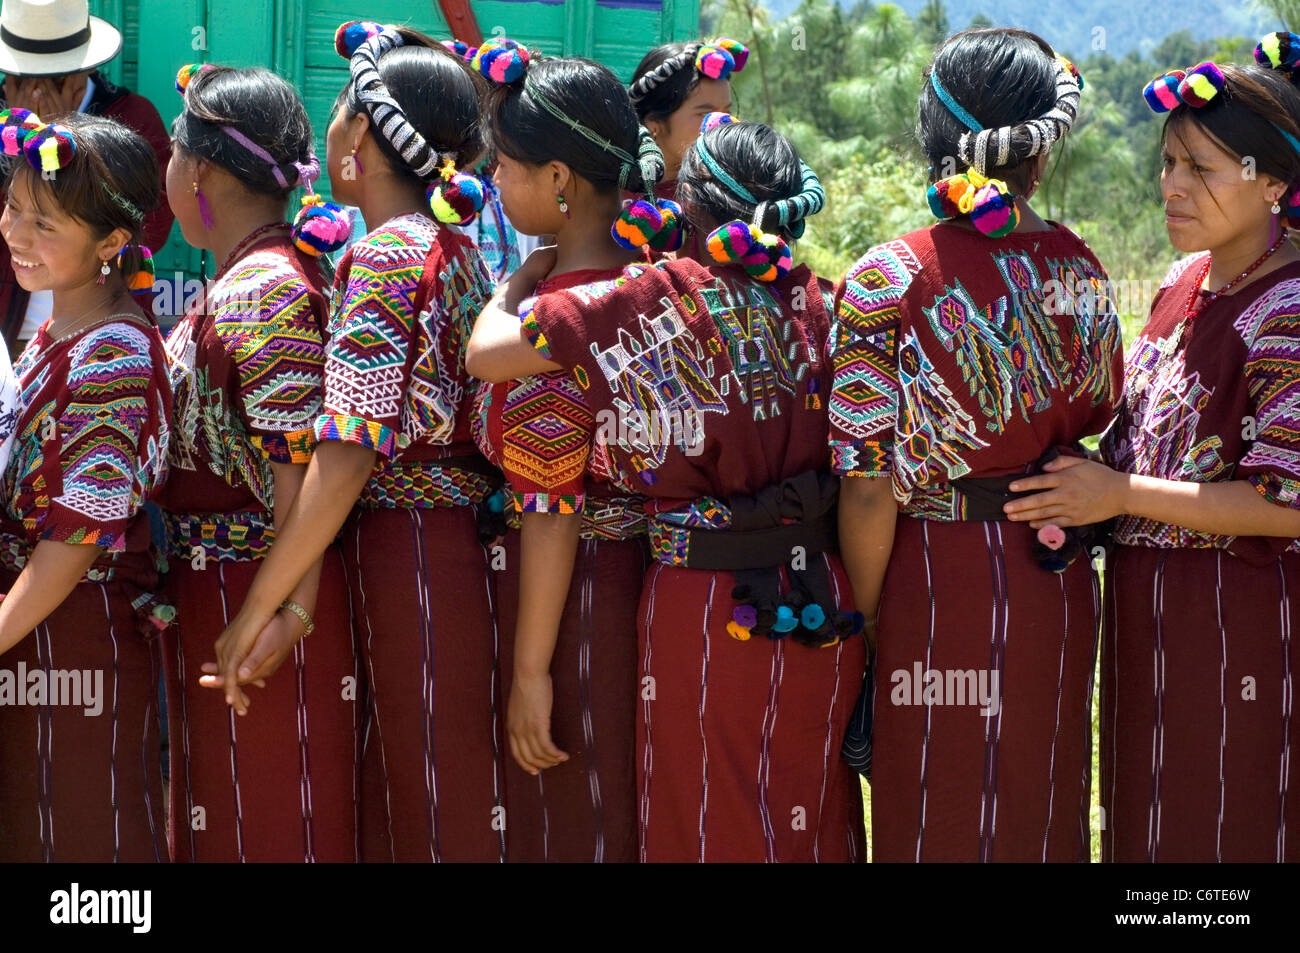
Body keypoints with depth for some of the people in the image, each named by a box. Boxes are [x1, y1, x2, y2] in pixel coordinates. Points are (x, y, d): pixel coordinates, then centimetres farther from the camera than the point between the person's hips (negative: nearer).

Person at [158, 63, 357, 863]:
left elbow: (299, 459, -24)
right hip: (209, 588, 10)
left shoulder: (260, 287, -18)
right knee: (225, 795, 17)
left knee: (265, 813, -1)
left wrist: (290, 613, -28)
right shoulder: (249, 274, 12)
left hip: (255, 588, -10)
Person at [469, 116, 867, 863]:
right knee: (814, 816, 15)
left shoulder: (657, 301, -11)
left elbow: (487, 354, -9)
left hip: (705, 607, -4)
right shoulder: (820, 305, 2)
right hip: (825, 603, 4)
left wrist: (517, 282, 8)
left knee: (707, 825, 8)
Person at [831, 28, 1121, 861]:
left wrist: (860, 621, -5)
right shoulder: (1078, 269, -2)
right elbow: (1099, 420, 10)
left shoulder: (886, 281, -14)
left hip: (936, 582, -4)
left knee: (933, 819, 9)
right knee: (1041, 805, 17)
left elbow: (870, 488, -15)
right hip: (1056, 580, 4)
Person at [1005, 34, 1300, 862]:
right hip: (1146, 608, 8)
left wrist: (1121, 495, -17)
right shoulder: (1186, 282, 8)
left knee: (1216, 830, 1)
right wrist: (1083, 490, 2)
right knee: (1144, 822, 16)